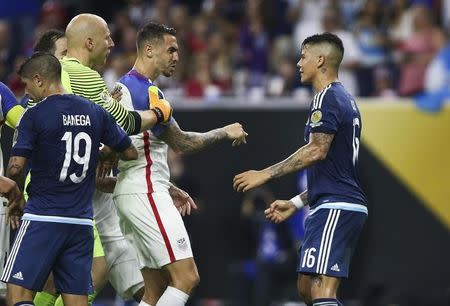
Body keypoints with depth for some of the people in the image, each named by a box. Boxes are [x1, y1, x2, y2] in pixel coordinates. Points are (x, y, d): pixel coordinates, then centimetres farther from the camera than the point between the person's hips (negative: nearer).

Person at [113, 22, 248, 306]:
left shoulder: (123, 86, 18)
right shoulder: (147, 91, -14)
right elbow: (180, 142, -12)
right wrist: (224, 133, 0)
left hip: (132, 193, 11)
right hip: (147, 194, -11)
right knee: (186, 278, -13)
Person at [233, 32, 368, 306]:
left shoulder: (327, 98, -9)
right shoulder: (345, 99, 22)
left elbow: (318, 150, -22)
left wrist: (265, 174, -18)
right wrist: (296, 203, 28)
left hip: (335, 208, -11)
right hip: (347, 204, 11)